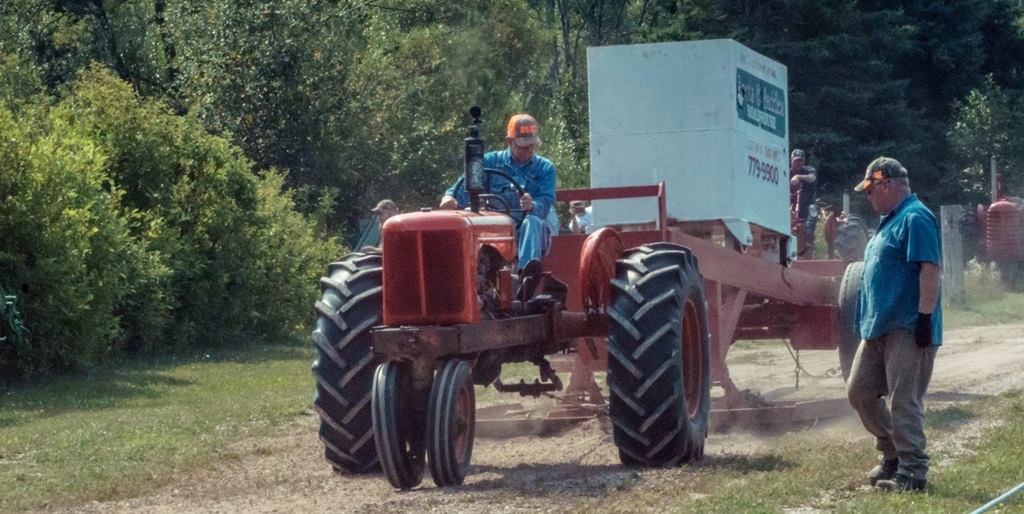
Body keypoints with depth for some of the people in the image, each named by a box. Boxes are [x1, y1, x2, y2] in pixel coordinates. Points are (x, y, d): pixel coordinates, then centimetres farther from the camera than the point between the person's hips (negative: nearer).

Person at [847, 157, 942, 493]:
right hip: (878, 327, 11)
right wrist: (867, 320, 24)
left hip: (907, 330, -11)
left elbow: (930, 269, -21)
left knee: (904, 402, -9)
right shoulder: (889, 221, 19)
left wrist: (925, 317, -24)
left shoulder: (915, 219, -13)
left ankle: (912, 472, -4)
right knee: (859, 392, 12)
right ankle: (892, 455, 24)